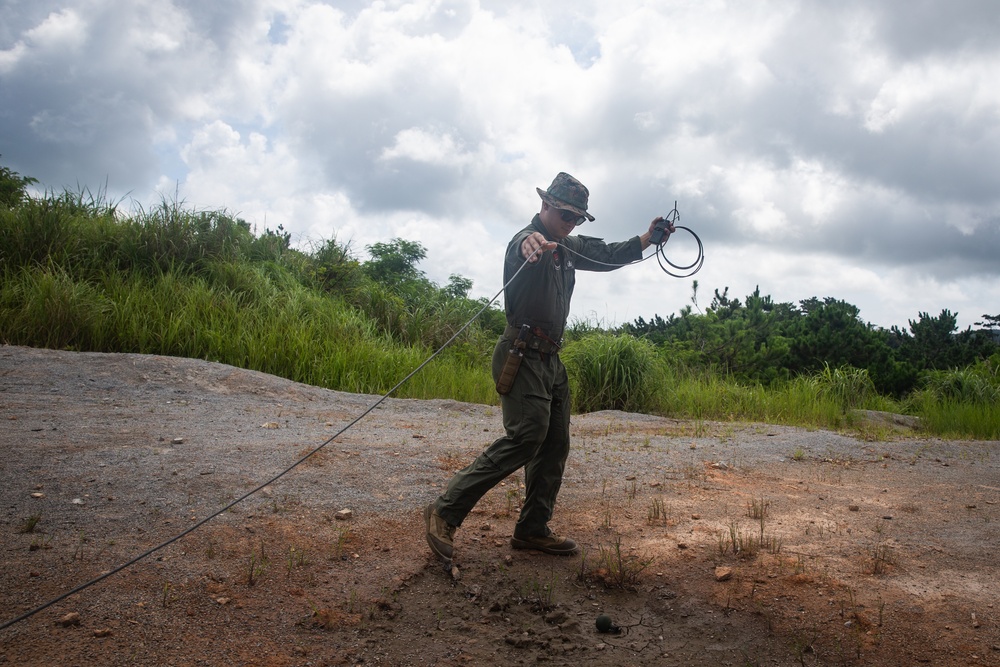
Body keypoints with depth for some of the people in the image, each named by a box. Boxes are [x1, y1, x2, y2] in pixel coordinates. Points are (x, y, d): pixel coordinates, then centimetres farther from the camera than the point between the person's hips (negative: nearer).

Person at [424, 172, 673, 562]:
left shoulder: (568, 247, 17)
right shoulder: (528, 240, -11)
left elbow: (608, 255, 21)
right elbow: (524, 244, -35)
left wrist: (647, 239, 5)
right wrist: (532, 242, -60)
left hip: (550, 359, 10)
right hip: (524, 355, -10)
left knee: (555, 445, 8)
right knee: (525, 437, -19)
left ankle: (533, 529, 16)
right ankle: (445, 512, -14)